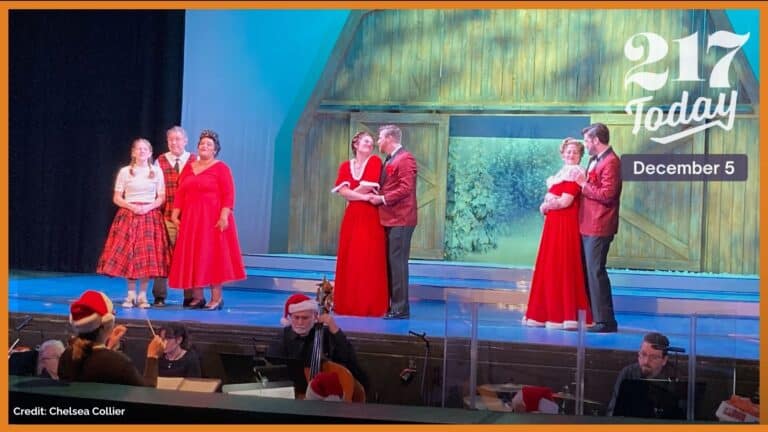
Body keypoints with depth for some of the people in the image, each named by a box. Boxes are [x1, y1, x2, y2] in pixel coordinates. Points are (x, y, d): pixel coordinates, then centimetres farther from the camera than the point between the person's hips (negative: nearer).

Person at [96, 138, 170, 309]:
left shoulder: (157, 171, 7)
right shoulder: (125, 171, 6)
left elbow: (162, 198, 5)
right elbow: (116, 198, 4)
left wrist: (149, 207, -13)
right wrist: (132, 206, -13)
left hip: (150, 216, 0)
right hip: (128, 216, 0)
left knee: (147, 256, -4)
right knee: (128, 255, -4)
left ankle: (142, 296, 4)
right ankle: (131, 295, 5)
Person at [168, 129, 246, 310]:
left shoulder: (221, 168, -1)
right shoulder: (188, 168, 15)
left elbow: (228, 195, -9)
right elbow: (180, 193, 11)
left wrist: (224, 216, -19)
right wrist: (175, 214, 2)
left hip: (213, 219, -5)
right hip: (190, 219, 5)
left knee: (213, 255, -5)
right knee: (191, 256, 4)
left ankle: (216, 297, -1)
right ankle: (197, 297, 10)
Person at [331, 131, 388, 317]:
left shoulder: (375, 161, 1)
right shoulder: (345, 166, 11)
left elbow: (370, 186, -11)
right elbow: (342, 191, -2)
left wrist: (352, 193, 0)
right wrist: (363, 196, -12)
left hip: (371, 217, -3)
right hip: (352, 217, 4)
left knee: (370, 261, -5)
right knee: (350, 260, 3)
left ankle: (370, 305, -1)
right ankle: (348, 303, 9)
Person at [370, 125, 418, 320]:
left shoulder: (405, 159, -11)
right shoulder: (390, 160, 19)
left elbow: (406, 188, -19)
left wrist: (382, 199, -16)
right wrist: (378, 197, 5)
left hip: (400, 220, -10)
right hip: (388, 219, 10)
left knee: (398, 263, -8)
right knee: (389, 263, 12)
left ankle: (401, 308, -4)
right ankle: (390, 304, 18)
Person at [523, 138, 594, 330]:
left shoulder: (575, 173, -9)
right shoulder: (562, 173, 19)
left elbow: (565, 201, -16)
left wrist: (546, 205, -2)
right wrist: (546, 205, -1)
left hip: (565, 225, -9)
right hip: (554, 224, 9)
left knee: (561, 267, -8)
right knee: (549, 267, 10)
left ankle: (566, 315, -4)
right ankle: (550, 313, 15)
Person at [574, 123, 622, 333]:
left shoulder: (611, 162, -13)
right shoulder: (594, 160, 17)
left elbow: (607, 195, -20)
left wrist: (584, 184, -14)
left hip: (599, 227, -10)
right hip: (587, 225, 10)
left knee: (596, 271, -9)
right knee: (588, 271, 13)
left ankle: (606, 321, -4)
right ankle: (591, 316, 21)